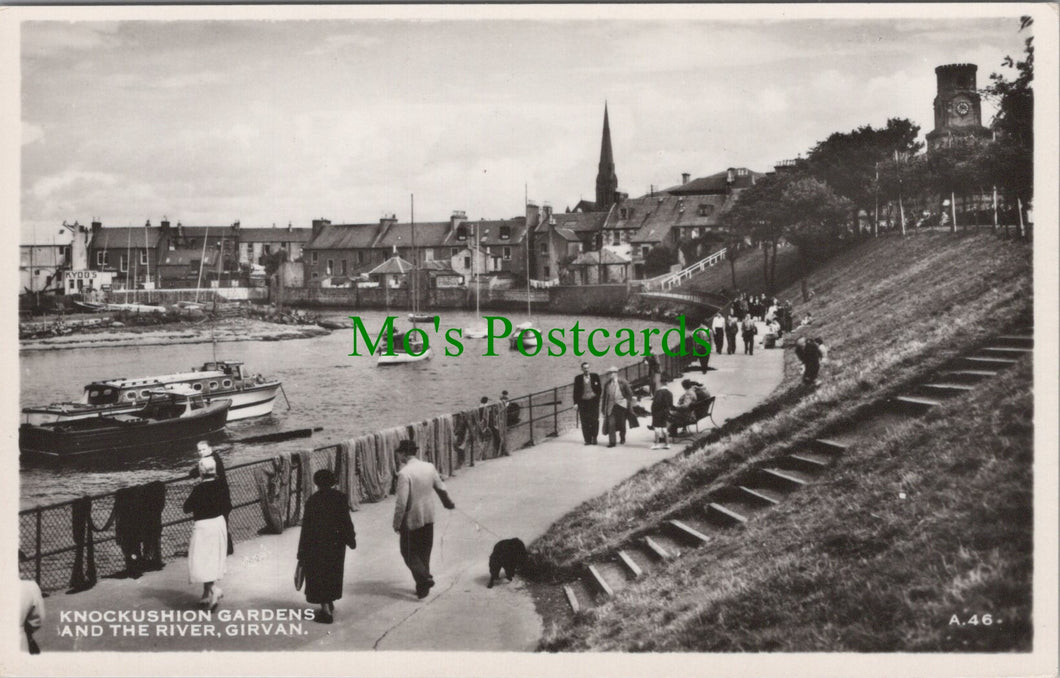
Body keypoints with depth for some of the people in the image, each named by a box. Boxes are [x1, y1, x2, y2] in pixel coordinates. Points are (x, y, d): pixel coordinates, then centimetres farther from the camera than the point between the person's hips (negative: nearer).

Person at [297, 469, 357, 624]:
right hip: (336, 543, 4)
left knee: (319, 576, 5)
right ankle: (329, 604, 32)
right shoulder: (341, 498, -6)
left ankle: (326, 610, 4)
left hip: (317, 544, -3)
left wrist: (302, 552, -3)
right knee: (333, 573, 20)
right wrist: (351, 539, 10)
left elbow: (306, 527, -10)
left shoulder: (312, 501, -12)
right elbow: (346, 522, -3)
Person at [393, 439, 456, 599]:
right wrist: (448, 503, 29)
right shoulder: (429, 467, -2)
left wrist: (396, 523, -11)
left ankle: (424, 578, -6)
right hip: (428, 517, 6)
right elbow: (441, 489, 10)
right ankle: (423, 587, 24)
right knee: (425, 552, 17)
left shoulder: (404, 473, -21)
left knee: (409, 551, 10)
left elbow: (402, 502, -22)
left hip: (411, 520, -6)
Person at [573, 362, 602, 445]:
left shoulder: (595, 376, 5)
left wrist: (598, 399, -2)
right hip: (583, 402, 0)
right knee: (585, 422, -1)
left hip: (593, 400, 0)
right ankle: (587, 439, 4)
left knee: (595, 420, -2)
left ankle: (594, 438, 11)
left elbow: (599, 389, 8)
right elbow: (576, 391, 6)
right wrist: (576, 403, -2)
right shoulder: (578, 378, 4)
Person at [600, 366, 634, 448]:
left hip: (621, 405, -1)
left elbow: (629, 393, 3)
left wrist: (629, 404, -2)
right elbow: (604, 397, 11)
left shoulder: (622, 382, -3)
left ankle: (622, 438, 33)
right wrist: (603, 409, 10)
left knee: (622, 423, 9)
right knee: (611, 423, -10)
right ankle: (611, 442, -5)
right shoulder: (607, 384, 6)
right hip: (611, 406, 1)